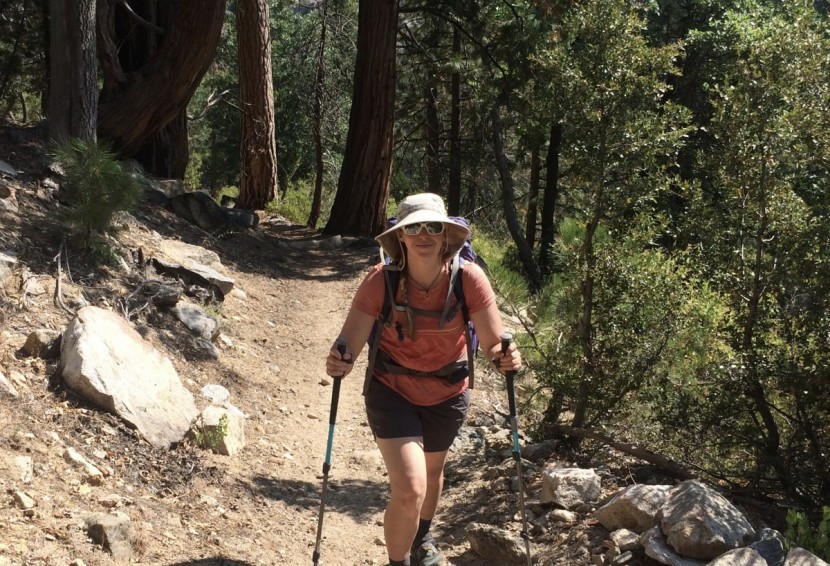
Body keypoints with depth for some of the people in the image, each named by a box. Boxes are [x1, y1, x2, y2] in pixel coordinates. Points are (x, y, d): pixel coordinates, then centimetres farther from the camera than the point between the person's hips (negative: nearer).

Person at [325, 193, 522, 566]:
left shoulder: (468, 279, -24)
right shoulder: (380, 281, -27)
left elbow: (493, 344, -21)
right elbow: (349, 343, -29)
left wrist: (504, 359, -43)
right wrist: (340, 364, -50)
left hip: (447, 394, 3)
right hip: (392, 391, -3)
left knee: (431, 473, 27)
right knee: (409, 489, -17)